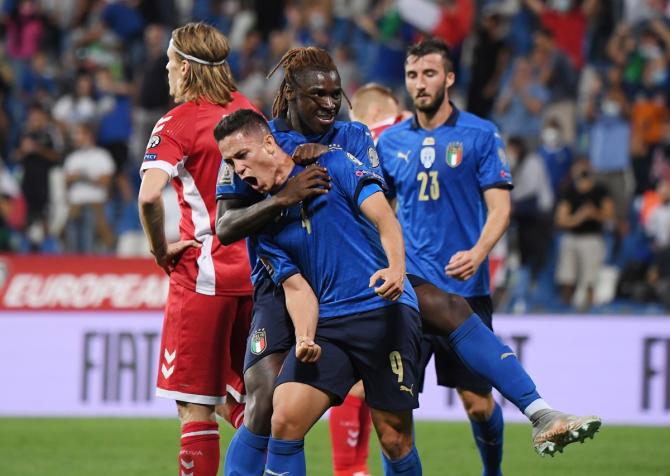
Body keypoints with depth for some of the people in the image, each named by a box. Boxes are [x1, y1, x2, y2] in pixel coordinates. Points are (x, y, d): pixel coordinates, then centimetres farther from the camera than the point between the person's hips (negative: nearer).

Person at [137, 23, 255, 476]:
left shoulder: (177, 124, -10)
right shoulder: (248, 111, 10)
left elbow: (149, 195, -25)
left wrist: (161, 250, -10)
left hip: (203, 275, -6)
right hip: (253, 273, 6)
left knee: (195, 405, -2)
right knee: (240, 401, 15)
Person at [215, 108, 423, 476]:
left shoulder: (333, 164, 3)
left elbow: (384, 218, -7)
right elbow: (297, 288, 6)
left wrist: (396, 269, -27)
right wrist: (304, 339, -14)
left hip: (385, 311, -4)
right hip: (326, 324, 4)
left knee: (395, 439, -4)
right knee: (285, 419, -16)